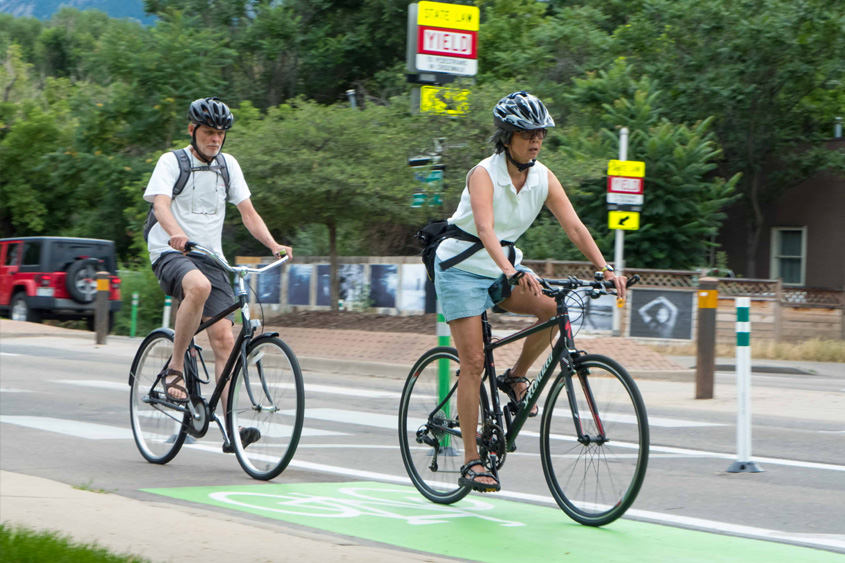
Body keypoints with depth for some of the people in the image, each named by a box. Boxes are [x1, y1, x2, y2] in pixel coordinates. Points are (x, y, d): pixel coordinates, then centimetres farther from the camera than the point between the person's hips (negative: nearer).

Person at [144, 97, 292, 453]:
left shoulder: (228, 166, 11)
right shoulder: (172, 162, -3)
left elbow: (248, 212, 7)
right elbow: (160, 203, -20)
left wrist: (274, 245, -12)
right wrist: (176, 233, -42)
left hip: (210, 257, 5)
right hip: (170, 253, -5)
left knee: (224, 337, -10)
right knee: (199, 286, -39)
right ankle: (174, 370, -22)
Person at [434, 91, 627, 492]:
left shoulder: (543, 178, -6)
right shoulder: (484, 174, -22)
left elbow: (574, 226, -11)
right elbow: (485, 228, -38)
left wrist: (605, 270, -24)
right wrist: (510, 272, -54)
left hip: (504, 269, 6)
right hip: (461, 268, -6)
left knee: (556, 307, -21)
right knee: (473, 361, -11)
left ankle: (516, 377, 3)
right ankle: (471, 462, -6)